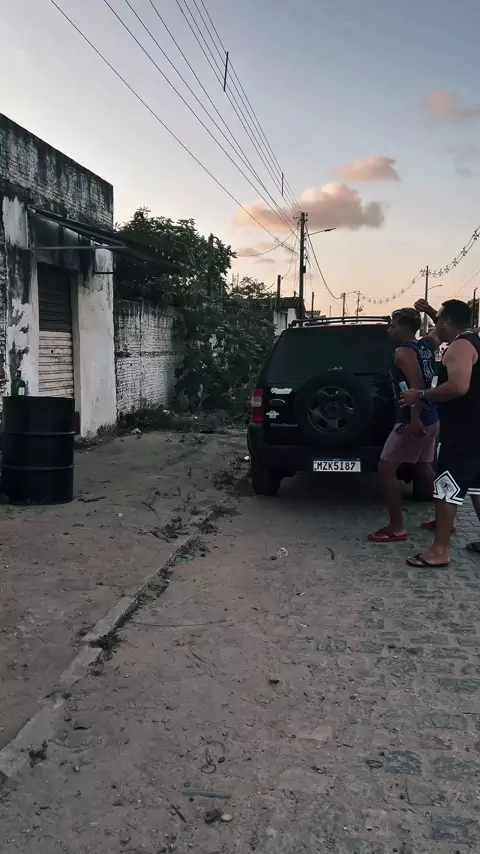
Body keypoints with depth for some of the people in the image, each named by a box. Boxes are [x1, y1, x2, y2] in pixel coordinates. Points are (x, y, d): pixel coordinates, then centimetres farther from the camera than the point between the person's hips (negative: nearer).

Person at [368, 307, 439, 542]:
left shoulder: (403, 352, -15)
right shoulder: (426, 346, 9)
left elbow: (417, 386, -26)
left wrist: (414, 421, -30)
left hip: (413, 421, -9)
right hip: (431, 418, 9)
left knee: (386, 469, -4)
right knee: (424, 467, 22)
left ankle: (396, 527, -1)